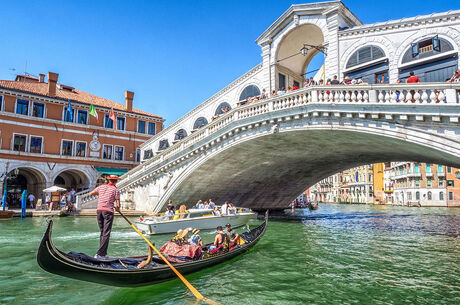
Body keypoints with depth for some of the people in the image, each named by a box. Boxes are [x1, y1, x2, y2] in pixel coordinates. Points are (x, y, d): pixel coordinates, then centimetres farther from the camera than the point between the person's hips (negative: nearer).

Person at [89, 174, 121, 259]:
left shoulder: (101, 187, 11)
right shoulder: (115, 189, -1)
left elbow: (91, 193, 21)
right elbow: (118, 204, -3)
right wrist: (117, 209, 18)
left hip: (99, 211, 5)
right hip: (108, 211, -5)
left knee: (102, 232, 15)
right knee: (106, 234, -3)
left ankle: (103, 253, 18)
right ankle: (99, 254, -9)